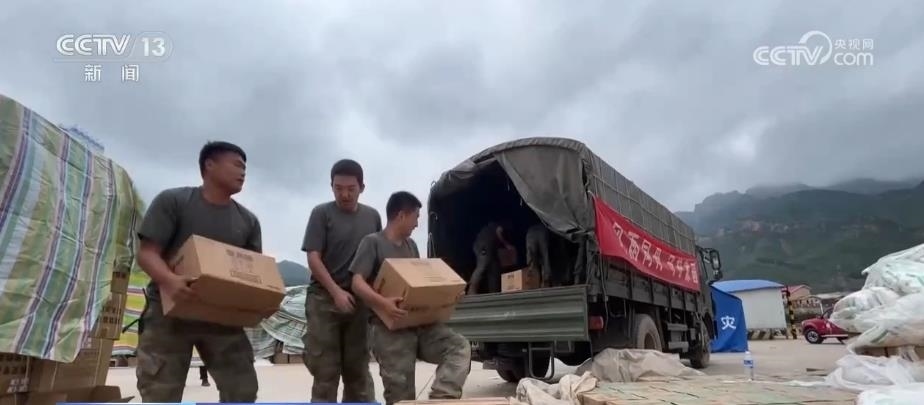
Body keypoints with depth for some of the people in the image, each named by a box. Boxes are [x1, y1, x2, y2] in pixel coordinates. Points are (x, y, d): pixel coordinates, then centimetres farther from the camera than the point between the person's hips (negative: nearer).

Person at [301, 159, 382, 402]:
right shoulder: (322, 213, -2)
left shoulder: (372, 216, 8)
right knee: (325, 371, 1)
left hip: (358, 301, 3)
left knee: (358, 369, 11)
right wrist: (336, 291, -18)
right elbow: (313, 258, -8)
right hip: (324, 299, -3)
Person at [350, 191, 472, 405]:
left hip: (421, 322, 6)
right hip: (390, 329, -6)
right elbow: (357, 283, -13)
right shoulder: (372, 242, -4)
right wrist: (382, 302, -30)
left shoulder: (411, 245, 18)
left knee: (460, 347, -13)